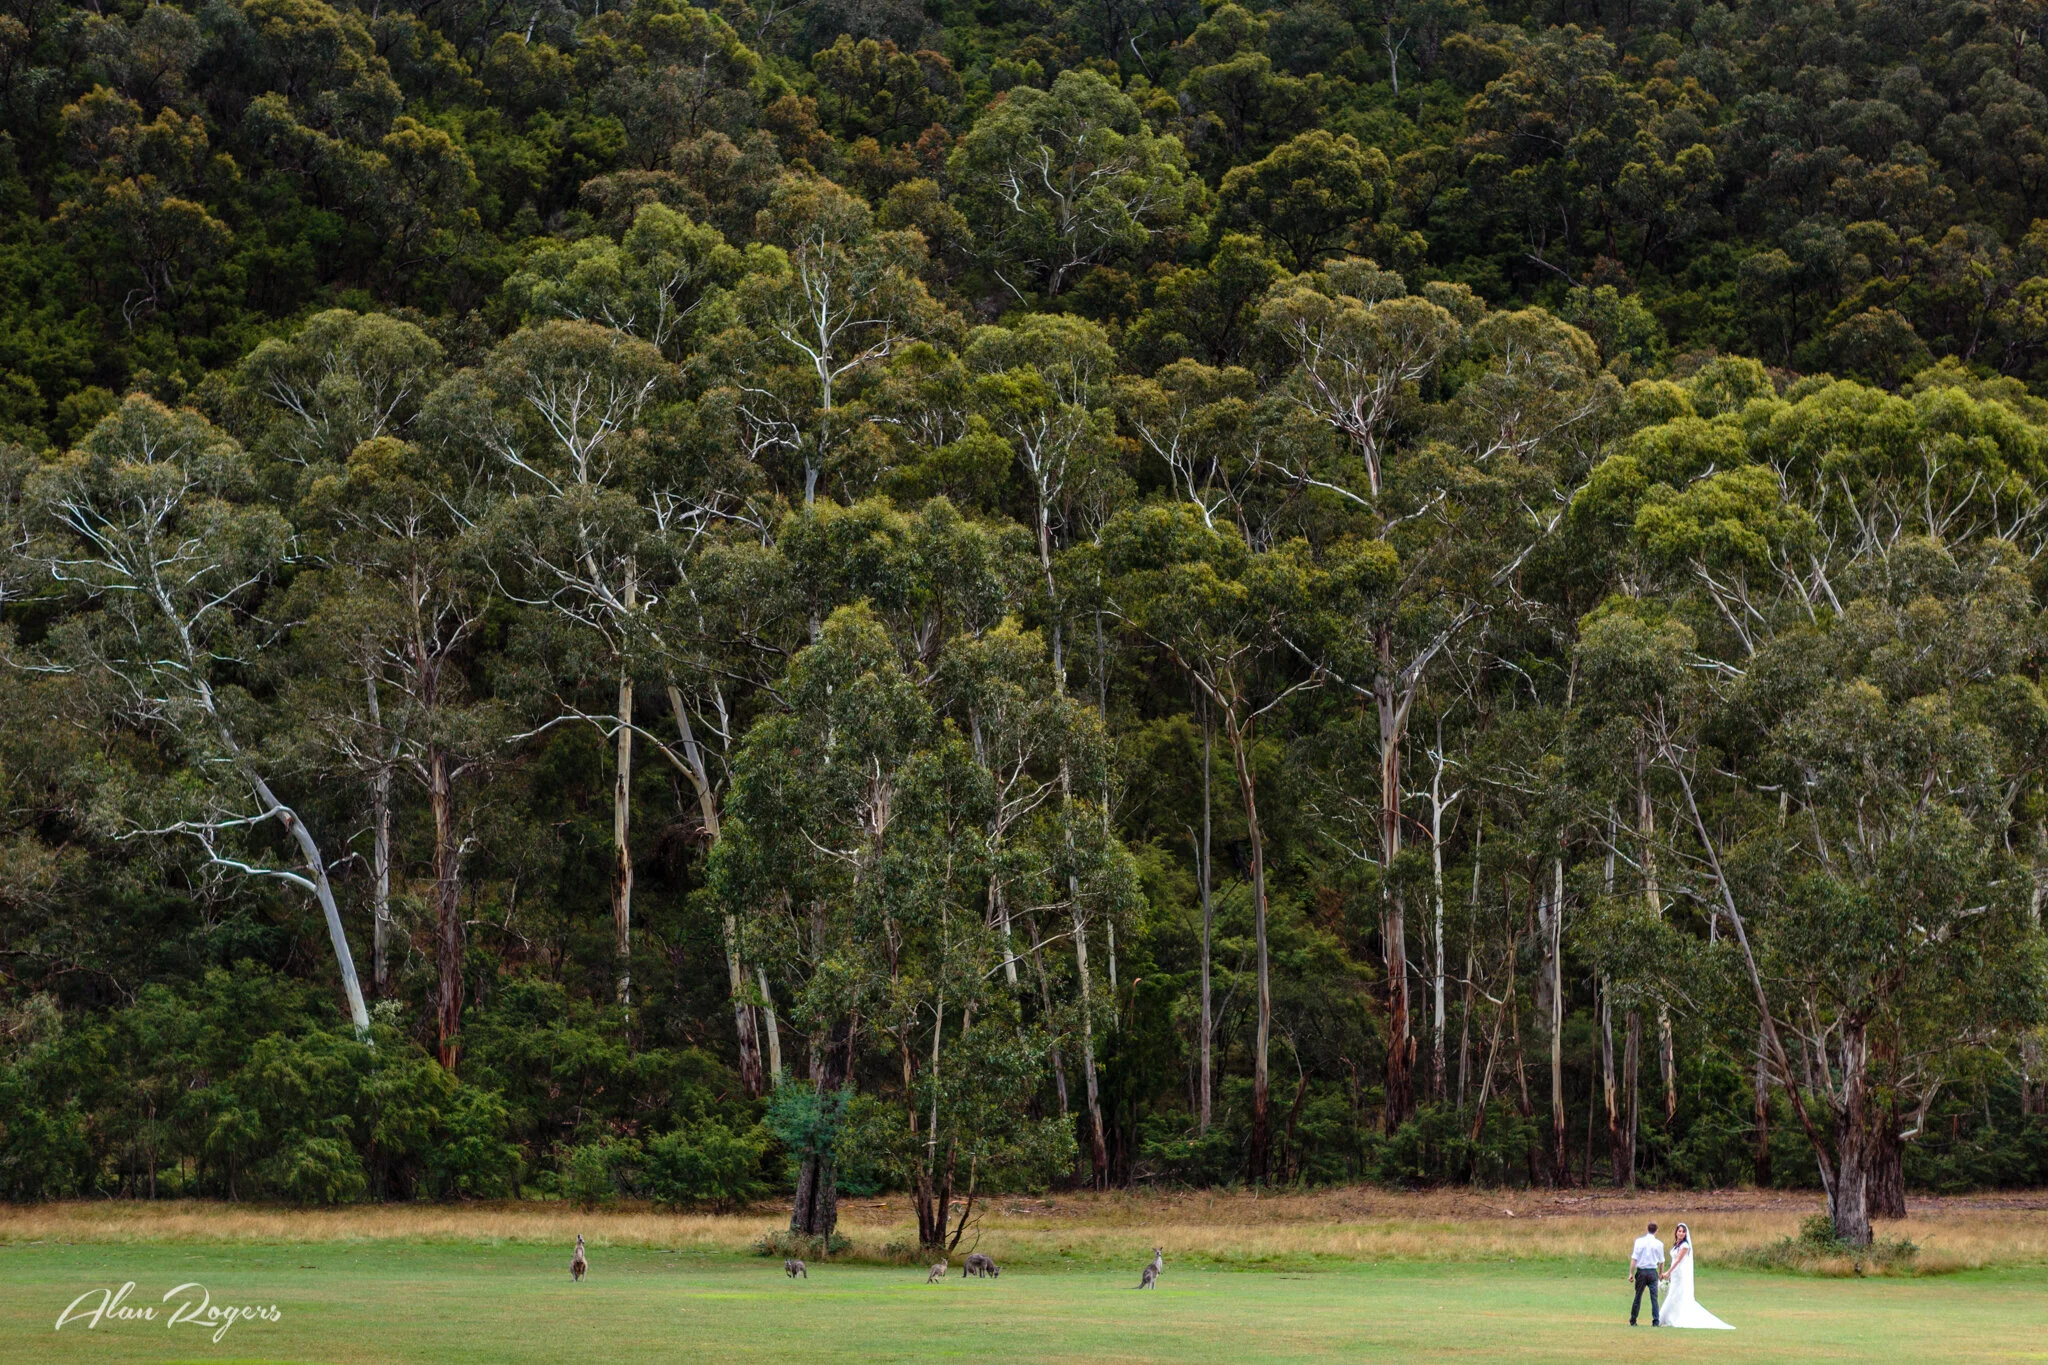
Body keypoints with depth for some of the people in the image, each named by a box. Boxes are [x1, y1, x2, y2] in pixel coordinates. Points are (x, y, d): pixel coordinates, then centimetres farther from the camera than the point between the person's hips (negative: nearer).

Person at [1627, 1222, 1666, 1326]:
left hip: (1641, 1271, 1)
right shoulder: (1659, 1244, -2)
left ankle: (1632, 1321, 15)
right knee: (1654, 1297, 1)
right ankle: (1656, 1322, -5)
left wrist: (1631, 1273, -3)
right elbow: (1661, 1261, 5)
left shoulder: (1639, 1241, -3)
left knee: (1638, 1297, 10)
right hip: (1652, 1272, -1)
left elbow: (1634, 1259, -6)